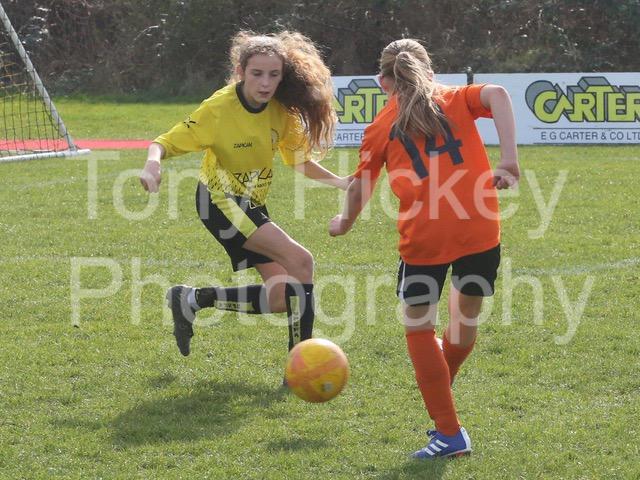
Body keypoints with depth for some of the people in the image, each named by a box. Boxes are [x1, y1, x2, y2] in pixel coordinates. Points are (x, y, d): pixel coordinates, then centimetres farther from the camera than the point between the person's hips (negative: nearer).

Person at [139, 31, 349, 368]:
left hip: (252, 207, 7)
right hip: (220, 201, -7)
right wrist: (153, 161, -41)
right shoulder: (219, 108, -22)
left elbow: (299, 159, 7)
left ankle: (192, 300, 17)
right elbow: (167, 143, -18)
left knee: (280, 299, 2)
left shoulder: (282, 111, -7)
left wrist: (338, 181, -7)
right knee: (299, 260, -25)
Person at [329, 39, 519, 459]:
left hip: (424, 235, -2)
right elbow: (496, 94, -4)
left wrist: (346, 223, 36)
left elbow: (361, 187, 16)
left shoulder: (382, 127, 14)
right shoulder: (456, 98, 16)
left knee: (419, 328, 12)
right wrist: (509, 159, -10)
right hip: (480, 227, 2)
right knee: (467, 316, 23)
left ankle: (449, 433, 10)